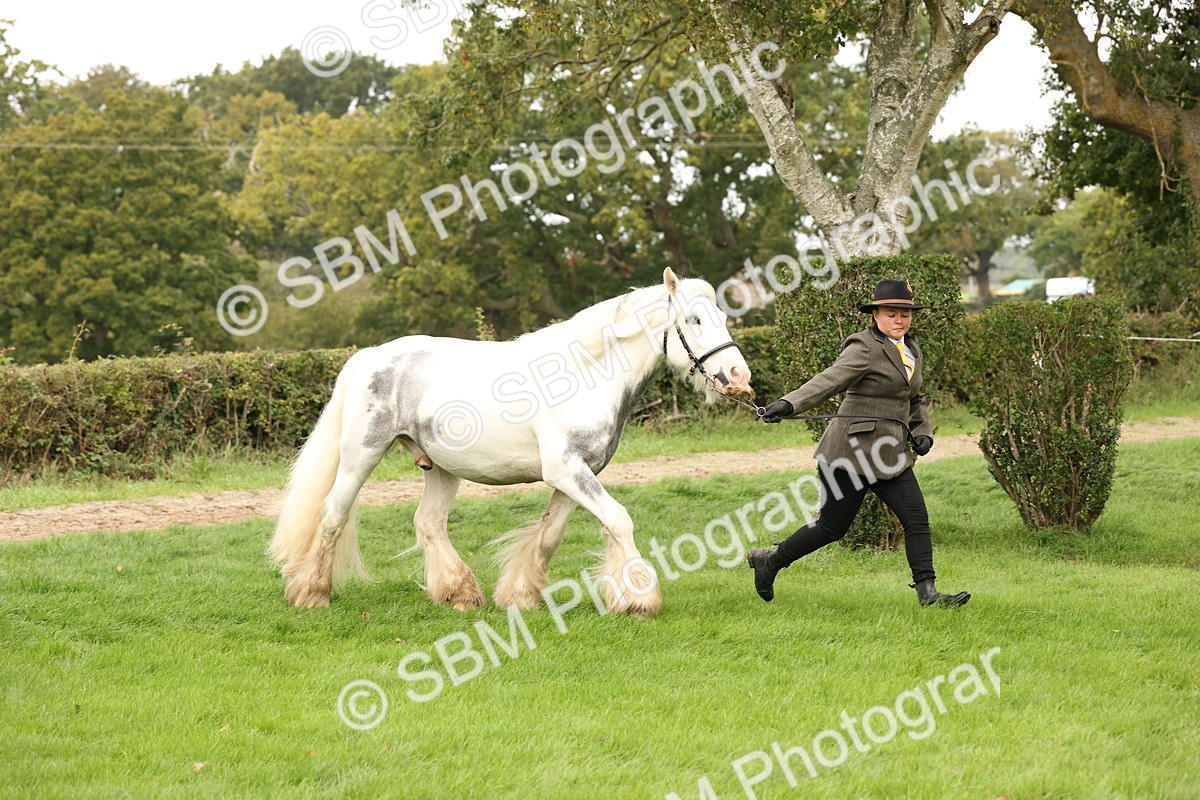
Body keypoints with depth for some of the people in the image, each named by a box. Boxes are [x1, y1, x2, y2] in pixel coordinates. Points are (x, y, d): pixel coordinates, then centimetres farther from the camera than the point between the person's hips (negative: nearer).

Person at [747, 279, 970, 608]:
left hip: (891, 454, 7)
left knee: (917, 519, -3)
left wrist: (922, 431, 10)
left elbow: (915, 400, 28)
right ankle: (770, 560, 21)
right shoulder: (865, 349, -12)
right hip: (852, 451, -7)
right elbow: (830, 380, -26)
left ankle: (927, 591, 1)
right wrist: (789, 404, -42)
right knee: (832, 526, 2)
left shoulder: (912, 351, 14)